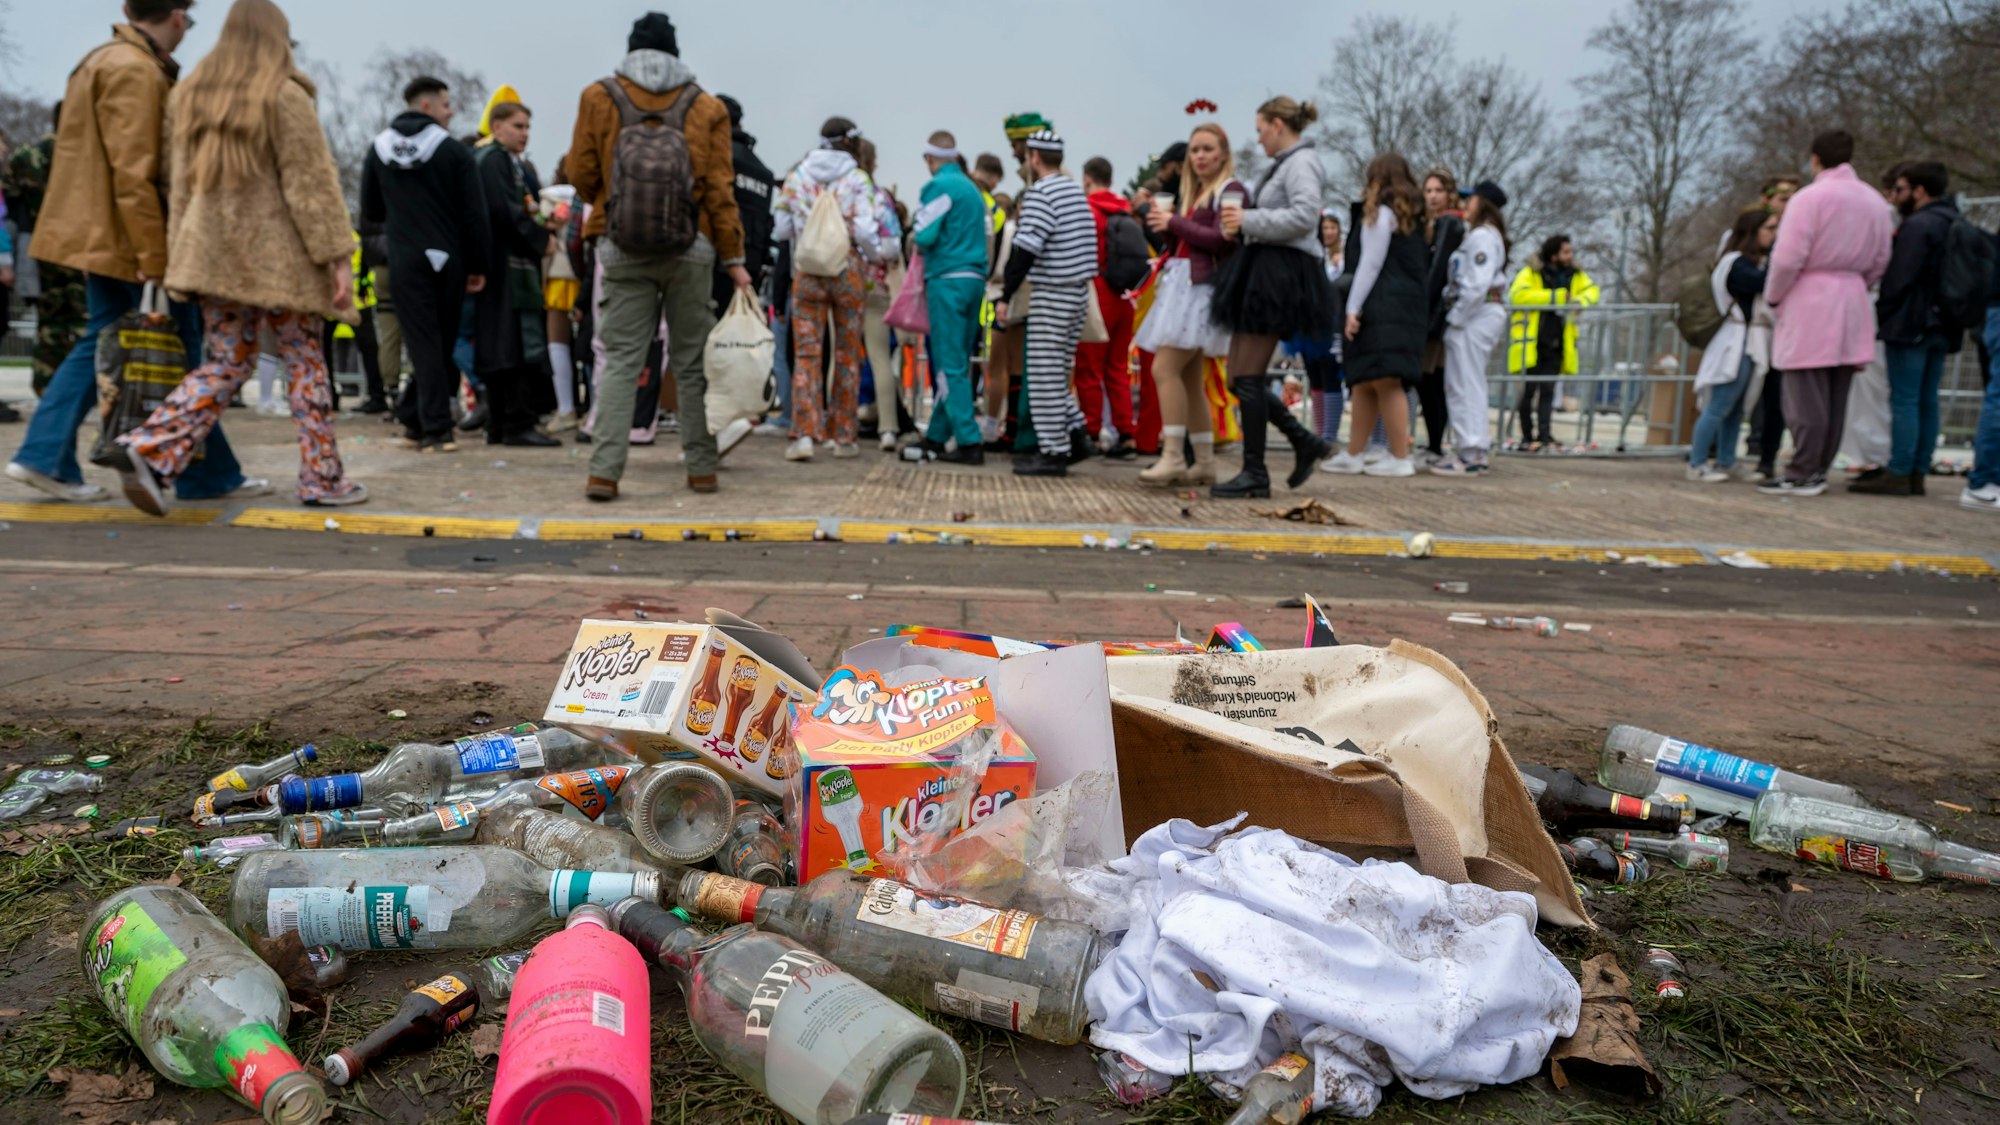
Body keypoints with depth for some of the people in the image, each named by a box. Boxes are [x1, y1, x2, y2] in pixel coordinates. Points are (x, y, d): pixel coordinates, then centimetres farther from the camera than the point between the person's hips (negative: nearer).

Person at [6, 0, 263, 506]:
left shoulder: (101, 61, 18)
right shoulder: (135, 72, -15)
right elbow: (133, 172, -21)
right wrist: (153, 257, -22)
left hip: (97, 234, 10)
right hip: (126, 237, -10)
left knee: (102, 344, 13)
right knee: (178, 353, -3)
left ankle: (45, 457, 11)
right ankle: (209, 475, 3)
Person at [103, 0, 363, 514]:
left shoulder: (189, 96, 14)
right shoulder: (285, 96, -7)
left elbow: (181, 186, 15)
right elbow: (312, 183, -12)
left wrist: (180, 256, 18)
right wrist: (337, 255, -12)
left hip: (215, 254, 6)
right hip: (282, 256, -6)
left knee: (225, 365, 8)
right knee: (305, 364, 4)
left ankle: (149, 449, -8)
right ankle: (323, 478, 7)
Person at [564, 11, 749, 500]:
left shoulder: (599, 98, 5)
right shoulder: (705, 107, 6)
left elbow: (580, 173, 5)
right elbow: (720, 189, 2)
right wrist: (733, 259, 4)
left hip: (624, 248, 0)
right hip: (690, 248, 0)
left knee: (620, 361, 1)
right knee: (692, 361, 7)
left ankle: (604, 471, -6)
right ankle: (701, 468, 12)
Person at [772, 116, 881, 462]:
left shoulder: (796, 177, 5)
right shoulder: (857, 179, -4)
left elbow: (781, 230, 6)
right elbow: (865, 230, -13)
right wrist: (875, 256, 6)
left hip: (806, 272, 1)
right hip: (847, 271, -1)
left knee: (806, 353, 0)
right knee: (847, 355, 8)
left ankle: (804, 433, -12)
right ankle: (844, 436, 13)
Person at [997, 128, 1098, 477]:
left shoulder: (1039, 193, -12)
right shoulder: (1076, 190, 15)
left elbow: (1026, 248, -18)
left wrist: (1006, 295, -14)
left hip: (1052, 294, -9)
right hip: (1078, 291, 9)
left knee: (1045, 375, -3)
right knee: (1056, 372, 17)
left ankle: (1053, 451, 0)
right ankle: (1076, 434, 15)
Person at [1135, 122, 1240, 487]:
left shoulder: (1230, 190, -3)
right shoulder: (1191, 193, 21)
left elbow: (1222, 241, -16)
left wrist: (1174, 223, -10)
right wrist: (1164, 227, 2)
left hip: (1203, 287, -9)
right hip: (1179, 285, 9)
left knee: (1165, 368, -18)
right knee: (1188, 378, 7)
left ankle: (1173, 456, -18)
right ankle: (1204, 461, 12)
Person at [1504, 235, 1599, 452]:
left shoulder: (1575, 275, 12)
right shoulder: (1530, 273, -7)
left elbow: (1591, 289, 22)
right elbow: (1518, 295, -22)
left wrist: (1580, 301, -4)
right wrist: (1557, 297, -20)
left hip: (1556, 344, 4)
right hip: (1530, 343, -4)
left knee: (1547, 390, 0)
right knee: (1529, 390, 2)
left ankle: (1545, 435, -2)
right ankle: (1528, 438, 9)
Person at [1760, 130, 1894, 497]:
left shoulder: (1810, 198, -9)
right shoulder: (1874, 202, 13)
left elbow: (1788, 258, -15)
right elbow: (1880, 262, 14)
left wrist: (1773, 296, -1)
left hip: (1810, 302, -7)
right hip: (1852, 306, 7)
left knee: (1806, 397, -5)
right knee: (1836, 396, 10)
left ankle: (1802, 475, -5)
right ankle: (1819, 470, 16)